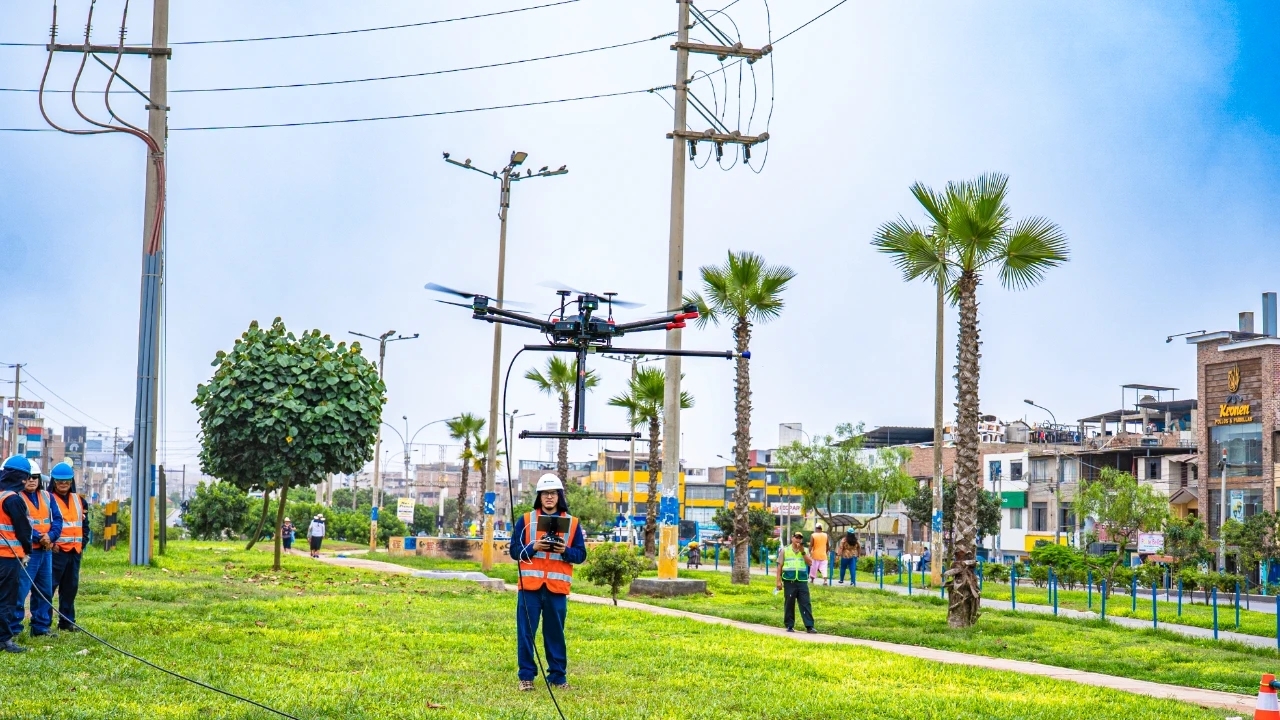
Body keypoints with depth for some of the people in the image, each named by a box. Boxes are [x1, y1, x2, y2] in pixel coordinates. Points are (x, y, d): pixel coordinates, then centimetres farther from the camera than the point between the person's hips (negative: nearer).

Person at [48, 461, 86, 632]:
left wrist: (82, 544, 11)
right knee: (49, 585, -8)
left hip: (75, 550, 6)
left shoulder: (79, 500, 15)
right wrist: (50, 543, -17)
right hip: (56, 550, -6)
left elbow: (84, 524, 19)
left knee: (71, 586, 10)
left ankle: (66, 621, 18)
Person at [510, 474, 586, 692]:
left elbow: (581, 554, 7)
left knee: (555, 633, 5)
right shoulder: (526, 520, 7)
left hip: (557, 587, 0)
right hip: (530, 585, 0)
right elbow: (514, 550, 4)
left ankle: (558, 675, 14)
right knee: (526, 632, 1)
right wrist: (533, 547, -13)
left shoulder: (572, 523, 8)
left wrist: (565, 551, -13)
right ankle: (526, 676, 8)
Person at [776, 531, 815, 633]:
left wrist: (802, 552, -9)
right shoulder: (785, 550, 6)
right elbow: (780, 566, 5)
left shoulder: (805, 551, 12)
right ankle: (789, 626, 12)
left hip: (802, 581, 2)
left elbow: (810, 563, -2)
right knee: (789, 604, 3)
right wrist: (779, 581, -1)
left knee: (805, 603, -3)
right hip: (789, 581, -2)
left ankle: (809, 626, -5)